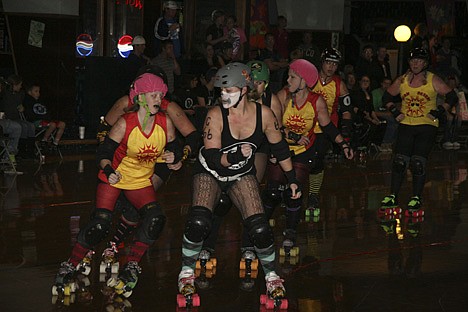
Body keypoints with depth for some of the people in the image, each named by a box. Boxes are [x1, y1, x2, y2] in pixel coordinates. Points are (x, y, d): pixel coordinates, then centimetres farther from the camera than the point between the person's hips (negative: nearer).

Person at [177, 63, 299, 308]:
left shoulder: (263, 114, -17)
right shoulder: (215, 115, -24)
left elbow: (279, 147, -1)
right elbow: (211, 157, -26)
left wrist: (292, 179, 3)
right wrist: (235, 156, -44)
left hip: (242, 175, 2)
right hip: (210, 173, -2)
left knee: (260, 229, -13)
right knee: (198, 223, -24)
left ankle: (271, 276, 12)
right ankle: (187, 273, 0)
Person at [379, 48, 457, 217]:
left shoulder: (433, 80, -2)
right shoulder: (402, 81, 7)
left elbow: (452, 97, -1)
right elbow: (387, 97, 19)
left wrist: (439, 112, -9)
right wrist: (395, 112, 7)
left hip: (427, 126, -3)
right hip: (406, 125, 3)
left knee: (418, 162, -8)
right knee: (399, 161, -3)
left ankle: (416, 199, 5)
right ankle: (393, 197, 7)